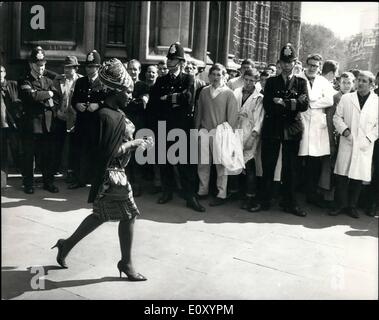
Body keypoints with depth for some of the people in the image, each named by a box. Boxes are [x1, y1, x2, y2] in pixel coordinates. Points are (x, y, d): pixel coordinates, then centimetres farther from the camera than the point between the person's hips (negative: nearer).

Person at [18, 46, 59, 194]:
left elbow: (55, 97, 4)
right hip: (31, 124, -4)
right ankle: (28, 184, 13)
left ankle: (48, 182, 18)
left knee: (48, 155, 8)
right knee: (29, 156, 3)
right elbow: (32, 95, -19)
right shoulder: (24, 82, 0)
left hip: (47, 123, 4)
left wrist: (40, 97, -10)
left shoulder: (48, 81, 17)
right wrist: (48, 94, -7)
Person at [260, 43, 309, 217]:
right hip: (272, 129, 0)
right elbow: (268, 106, -6)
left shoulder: (301, 82, 10)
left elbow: (304, 105, -5)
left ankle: (289, 203, 14)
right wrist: (293, 103, -12)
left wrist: (283, 103, -13)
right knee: (268, 167, 3)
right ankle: (264, 201, 14)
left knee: (290, 168, 5)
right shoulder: (271, 82, 9)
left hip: (292, 130, 0)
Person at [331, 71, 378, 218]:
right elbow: (337, 117, 8)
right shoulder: (346, 98, 7)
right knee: (342, 175, -1)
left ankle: (352, 206, 16)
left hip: (364, 146, 0)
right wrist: (345, 130, -8)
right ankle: (341, 205, 12)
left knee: (358, 176, 3)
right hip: (347, 143, 1)